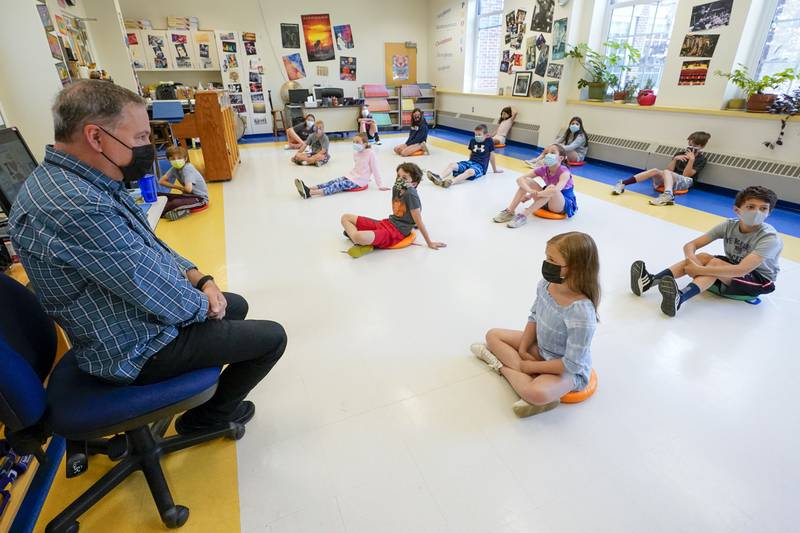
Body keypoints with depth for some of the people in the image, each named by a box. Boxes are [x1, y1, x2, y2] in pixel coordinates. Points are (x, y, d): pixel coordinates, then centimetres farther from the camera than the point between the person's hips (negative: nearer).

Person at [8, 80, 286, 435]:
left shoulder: (85, 180, -1)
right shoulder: (76, 207, -35)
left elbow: (148, 244, 9)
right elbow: (167, 300, -30)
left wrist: (199, 278, -4)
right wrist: (202, 303, -9)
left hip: (137, 314, 10)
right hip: (137, 349, -9)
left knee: (237, 305, 26)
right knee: (272, 338, -1)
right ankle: (209, 416, 22)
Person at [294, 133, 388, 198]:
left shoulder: (371, 153, -12)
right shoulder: (355, 153, 10)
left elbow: (375, 170, -11)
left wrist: (380, 186, -10)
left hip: (360, 181, -8)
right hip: (351, 176, 8)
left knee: (338, 185, -24)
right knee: (332, 182, -15)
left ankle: (309, 193, -40)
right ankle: (308, 189, -31)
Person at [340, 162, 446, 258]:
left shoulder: (410, 194, -20)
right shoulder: (396, 188, 4)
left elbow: (419, 222, -16)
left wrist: (429, 243, -12)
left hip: (396, 232, -9)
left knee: (360, 237, -37)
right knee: (345, 217, 9)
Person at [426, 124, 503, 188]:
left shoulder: (489, 141, 0)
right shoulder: (472, 140, 12)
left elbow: (491, 155, 7)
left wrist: (495, 170, 16)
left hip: (480, 166, -5)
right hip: (470, 162, 5)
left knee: (470, 171, -41)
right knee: (452, 165, -22)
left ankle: (451, 182, -63)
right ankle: (439, 178, -47)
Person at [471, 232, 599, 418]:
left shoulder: (581, 312, -36)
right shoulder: (545, 284, -16)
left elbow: (572, 364, -30)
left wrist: (529, 366, -21)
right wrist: (522, 350, -8)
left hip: (570, 370, -7)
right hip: (539, 348, 7)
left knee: (537, 394, -36)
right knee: (493, 335, 7)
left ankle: (502, 366, -10)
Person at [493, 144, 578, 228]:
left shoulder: (564, 172, -23)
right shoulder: (543, 170, -8)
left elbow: (555, 190, -44)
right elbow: (520, 179, -18)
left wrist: (532, 195, -37)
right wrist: (530, 191, -38)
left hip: (565, 205, -5)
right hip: (547, 201, 5)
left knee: (552, 188, -38)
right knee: (526, 181, -13)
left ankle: (524, 215, -37)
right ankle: (510, 211, -20)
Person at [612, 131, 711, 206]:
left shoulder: (701, 159, 4)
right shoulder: (681, 154, 17)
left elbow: (686, 175, -8)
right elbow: (670, 169, 8)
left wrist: (692, 160, -16)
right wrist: (675, 159, -6)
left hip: (685, 182, -5)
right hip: (670, 179, 5)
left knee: (666, 172, -34)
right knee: (655, 171, -24)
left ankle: (668, 195, -66)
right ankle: (622, 183, -37)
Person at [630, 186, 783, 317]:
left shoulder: (770, 238, -25)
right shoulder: (728, 226, -11)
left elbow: (741, 270, -38)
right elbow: (690, 245, -13)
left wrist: (698, 270, -40)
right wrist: (692, 260, -35)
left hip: (760, 281, -5)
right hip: (732, 270, 5)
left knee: (715, 263, -30)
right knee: (702, 258, -22)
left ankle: (679, 298, -50)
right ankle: (650, 280, -34)